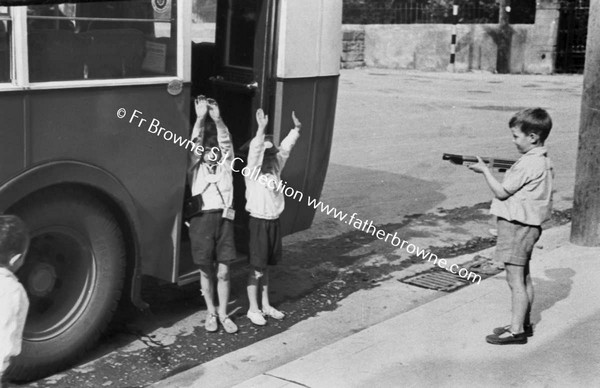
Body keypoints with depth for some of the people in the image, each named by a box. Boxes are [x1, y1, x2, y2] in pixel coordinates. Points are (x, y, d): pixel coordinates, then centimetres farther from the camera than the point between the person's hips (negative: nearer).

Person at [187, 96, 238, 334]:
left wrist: (217, 119, -10)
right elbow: (194, 144, -5)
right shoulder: (196, 168, 8)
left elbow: (226, 143, -2)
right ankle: (211, 313, 20)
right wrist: (200, 117, -12)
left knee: (223, 271, 1)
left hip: (224, 218, 1)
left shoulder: (225, 166, 12)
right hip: (202, 218, -1)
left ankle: (223, 314, 13)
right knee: (206, 271, 6)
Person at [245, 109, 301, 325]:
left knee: (265, 266, 16)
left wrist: (296, 129, -9)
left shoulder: (275, 169, 7)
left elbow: (285, 149, 2)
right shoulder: (252, 172, -10)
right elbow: (254, 150, -25)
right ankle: (253, 309, 9)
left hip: (273, 221, 6)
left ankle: (266, 306, 24)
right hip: (259, 221, -6)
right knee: (257, 268, 0)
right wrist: (261, 129, -37)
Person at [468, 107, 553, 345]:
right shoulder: (544, 161, 9)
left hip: (516, 225, -10)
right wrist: (508, 172, 8)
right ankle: (524, 323, 28)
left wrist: (485, 170, -6)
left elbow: (501, 192, -15)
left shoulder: (527, 164, -21)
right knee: (524, 277, 18)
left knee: (515, 279, -6)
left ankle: (516, 330, -2)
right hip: (529, 224, 10)